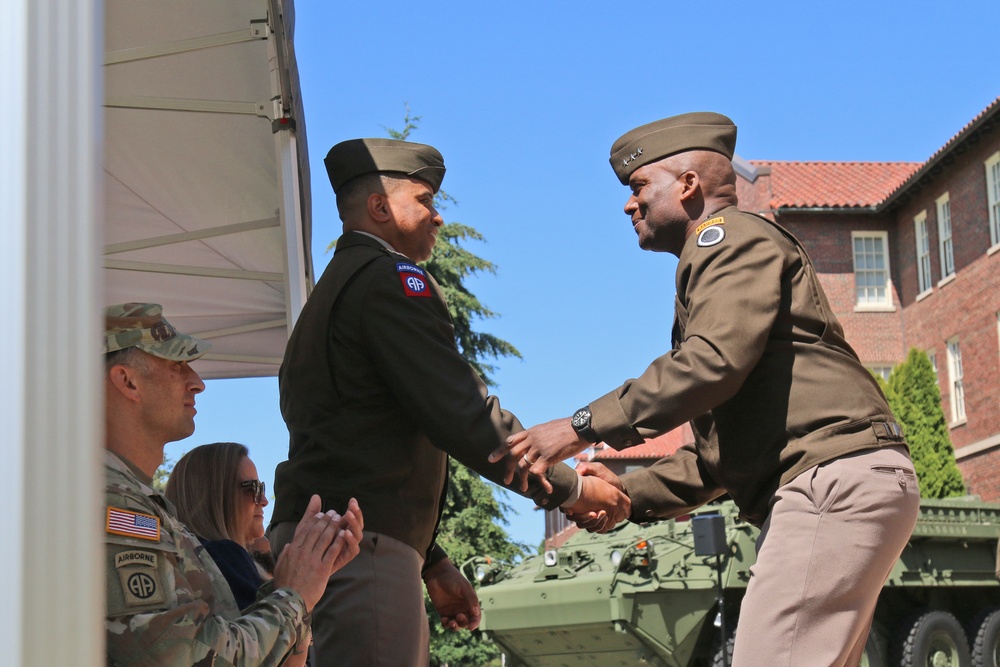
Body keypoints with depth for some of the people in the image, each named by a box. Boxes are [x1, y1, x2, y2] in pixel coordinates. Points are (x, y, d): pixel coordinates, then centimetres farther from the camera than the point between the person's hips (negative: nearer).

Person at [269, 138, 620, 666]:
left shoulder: (332, 291, 26)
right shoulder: (388, 277, -5)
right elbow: (462, 414, -14)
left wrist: (432, 563, 23)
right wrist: (569, 488, -3)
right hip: (359, 544, -10)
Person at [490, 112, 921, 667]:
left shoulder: (731, 235, 1)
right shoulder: (718, 262, 31)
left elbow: (713, 363, -19)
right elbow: (719, 453, 27)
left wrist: (584, 427, -14)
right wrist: (632, 495, 14)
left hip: (835, 480, -10)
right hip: (821, 494, 10)